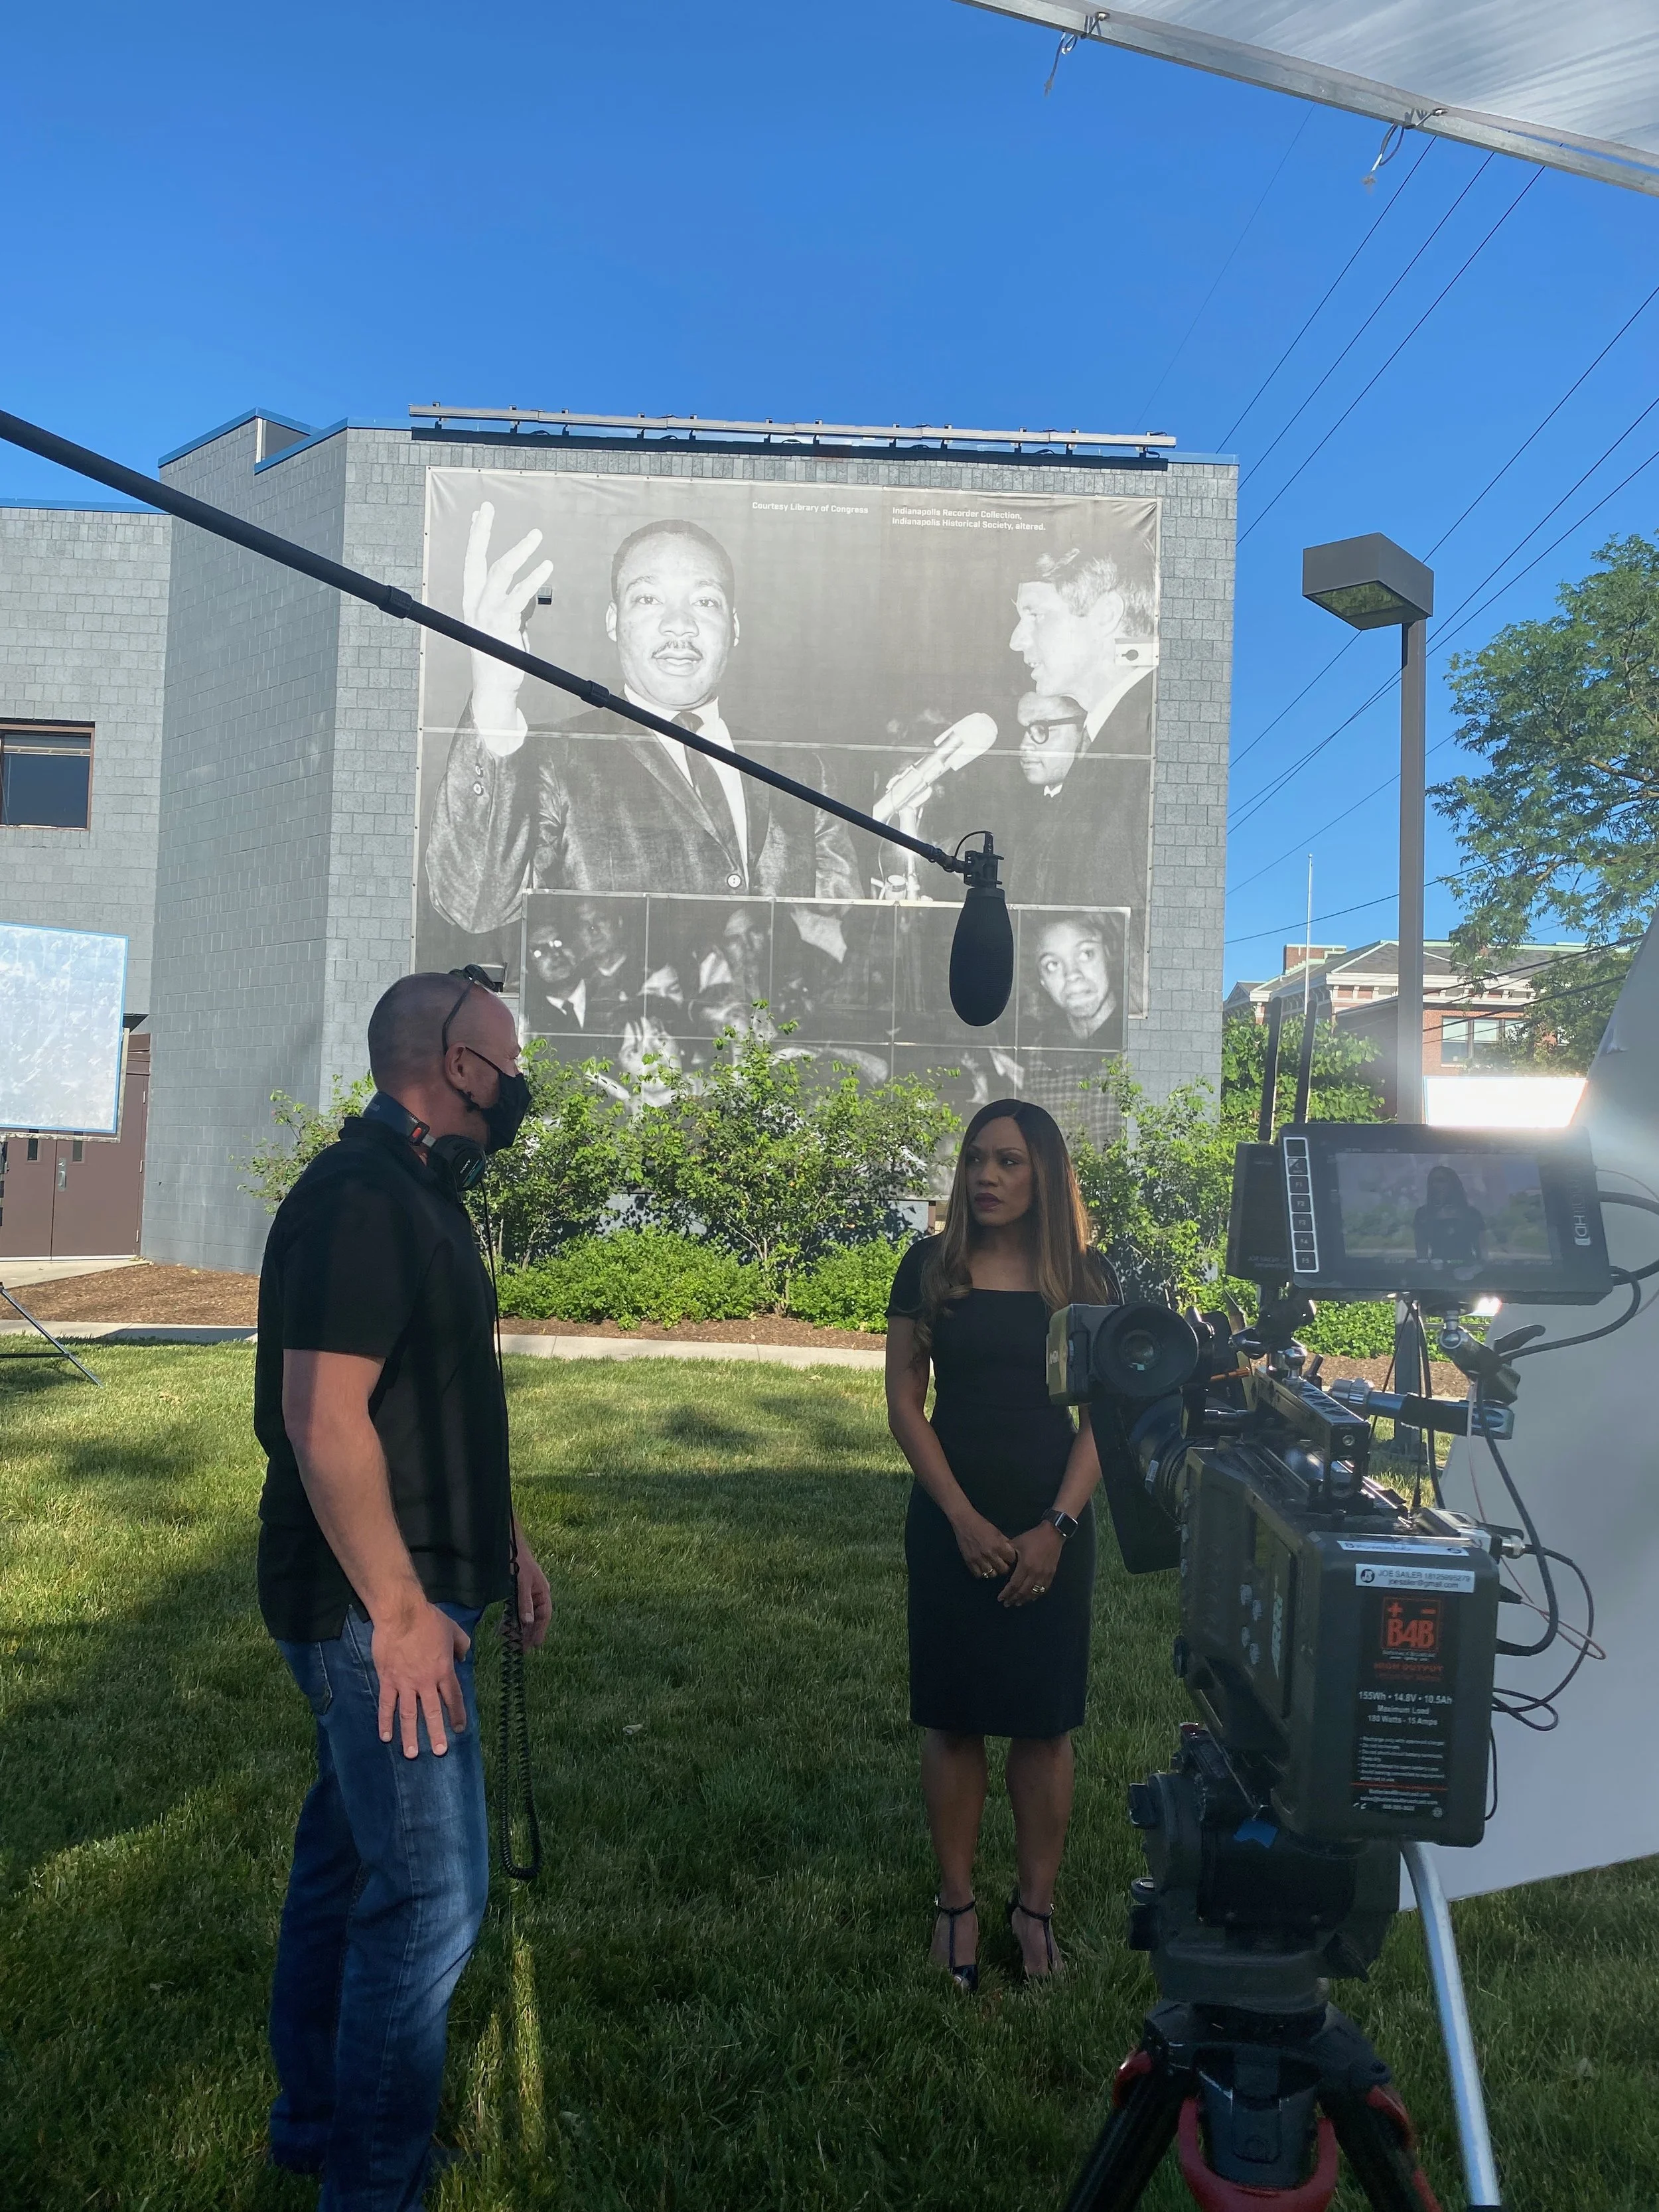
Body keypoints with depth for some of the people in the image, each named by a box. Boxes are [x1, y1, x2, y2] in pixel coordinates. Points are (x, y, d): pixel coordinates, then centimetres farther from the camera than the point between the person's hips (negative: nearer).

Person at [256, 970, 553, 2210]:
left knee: (350, 1852, 21)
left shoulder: (421, 1197, 12)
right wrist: (401, 1610, -22)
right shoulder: (360, 1200, -21)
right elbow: (325, 1418, -26)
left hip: (407, 1590, 10)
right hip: (378, 1604, -10)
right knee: (433, 1888, -1)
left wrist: (502, 1542, 20)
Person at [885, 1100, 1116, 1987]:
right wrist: (964, 1519, -10)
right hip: (952, 1525, 0)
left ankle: (1036, 1905, 24)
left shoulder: (1085, 1279, 0)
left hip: (1054, 1528, 1)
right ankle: (956, 1904, 22)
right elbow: (904, 1400, -2)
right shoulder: (930, 1267, -2)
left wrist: (1056, 1527, -10)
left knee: (1043, 1722, 8)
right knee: (953, 1719, 7)